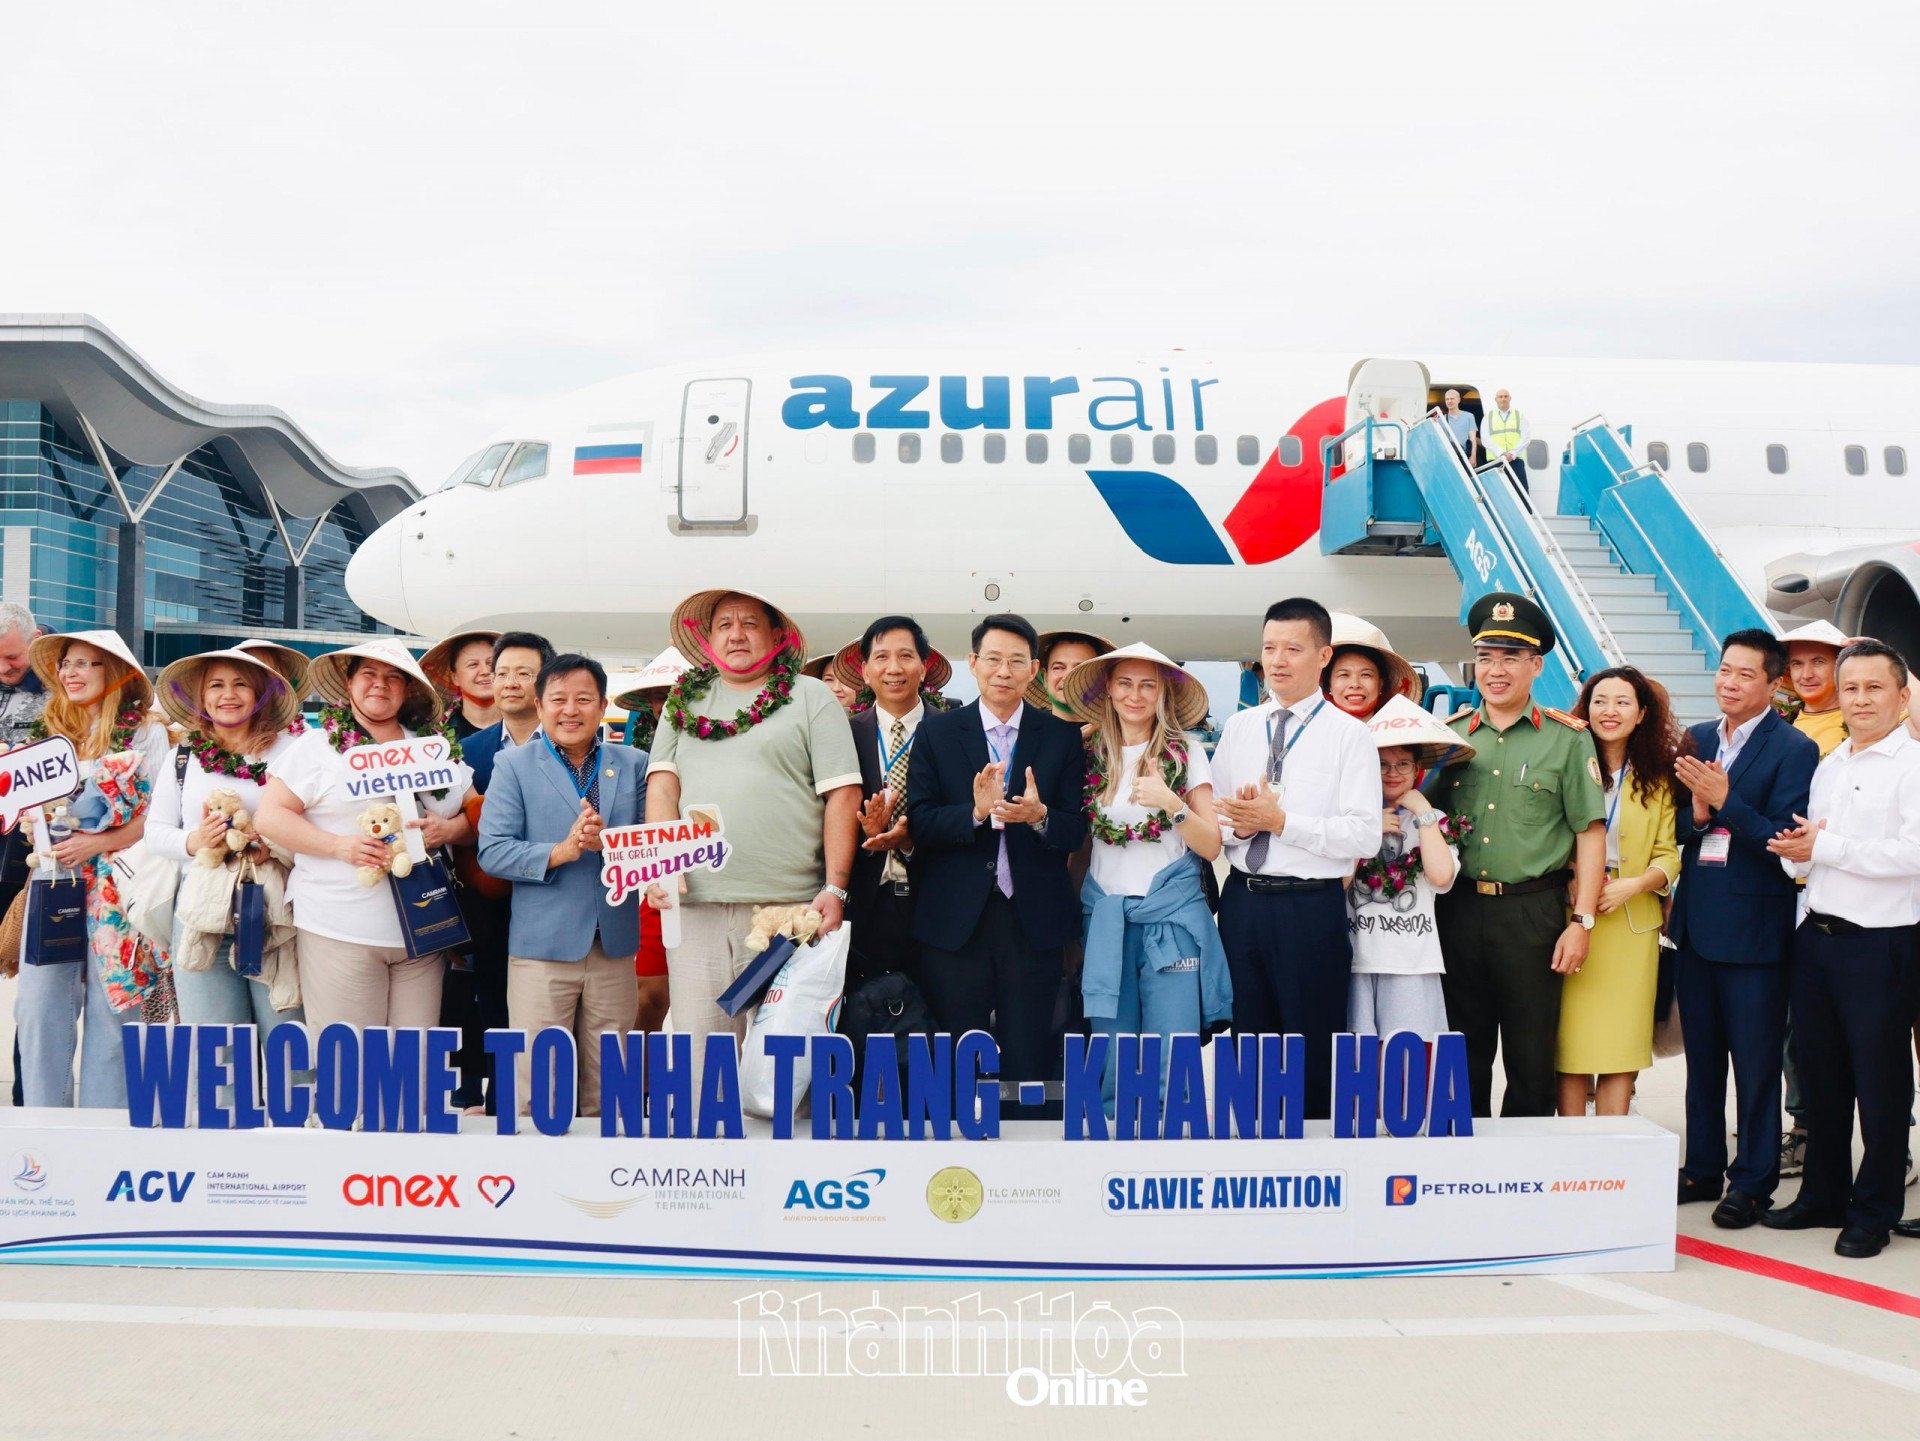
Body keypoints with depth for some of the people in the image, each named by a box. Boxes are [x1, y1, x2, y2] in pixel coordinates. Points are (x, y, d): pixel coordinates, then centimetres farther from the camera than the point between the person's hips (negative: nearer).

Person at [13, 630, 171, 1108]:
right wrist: (36, 822, 1)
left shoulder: (146, 734, -1)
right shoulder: (48, 731, 15)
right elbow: (32, 804, 24)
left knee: (112, 1011, -2)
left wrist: (99, 842, -17)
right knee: (38, 1008, 0)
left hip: (118, 890, -4)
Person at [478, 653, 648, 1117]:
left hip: (615, 946, 2)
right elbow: (492, 851, -5)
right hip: (542, 947, -2)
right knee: (535, 1085, -1)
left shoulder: (634, 765, 9)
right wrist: (560, 852, -18)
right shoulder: (514, 765, 3)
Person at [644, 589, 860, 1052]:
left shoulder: (811, 697, 7)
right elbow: (663, 784, 9)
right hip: (695, 905, 3)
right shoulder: (684, 700, 17)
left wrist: (835, 888, -8)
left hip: (787, 908, -2)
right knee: (698, 1048, 1)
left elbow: (842, 795, 1)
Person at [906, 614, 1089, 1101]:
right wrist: (975, 812, -21)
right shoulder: (936, 732, 4)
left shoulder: (1061, 736, 4)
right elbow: (918, 821, -4)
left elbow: (1075, 831, 0)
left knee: (1029, 1061, 5)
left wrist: (1039, 817, -21)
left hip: (1033, 920, 0)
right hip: (955, 920, 0)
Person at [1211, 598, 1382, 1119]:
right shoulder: (1237, 728, 10)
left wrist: (1280, 820, -19)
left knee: (1313, 1054, 5)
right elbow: (1210, 820, 10)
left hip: (1312, 908, -4)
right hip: (1242, 901, 5)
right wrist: (1238, 825, -12)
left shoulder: (1349, 735, -5)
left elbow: (1365, 836, -14)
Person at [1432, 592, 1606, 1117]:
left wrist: (1581, 921, -9)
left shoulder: (1566, 739, 0)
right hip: (1458, 911, 3)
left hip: (1533, 912, -3)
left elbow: (1590, 832, -2)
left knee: (1531, 1064, 4)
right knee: (1463, 1061, 11)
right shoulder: (1450, 735, 10)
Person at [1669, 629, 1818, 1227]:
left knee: (1755, 1061, 3)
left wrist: (1723, 801, -23)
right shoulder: (1697, 740, 9)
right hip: (1696, 922, 6)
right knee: (1701, 1055, 16)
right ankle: (1702, 1168, 28)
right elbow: (1675, 826, 8)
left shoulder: (1793, 750, -9)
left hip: (1753, 925, -6)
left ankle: (1753, 1182, 14)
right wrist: (1697, 813, -13)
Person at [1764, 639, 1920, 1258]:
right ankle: (1822, 1195, 28)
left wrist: (1825, 846, -15)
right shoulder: (1827, 766, 15)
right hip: (1816, 936, 7)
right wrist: (1798, 851, -3)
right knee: (1819, 1073, 15)